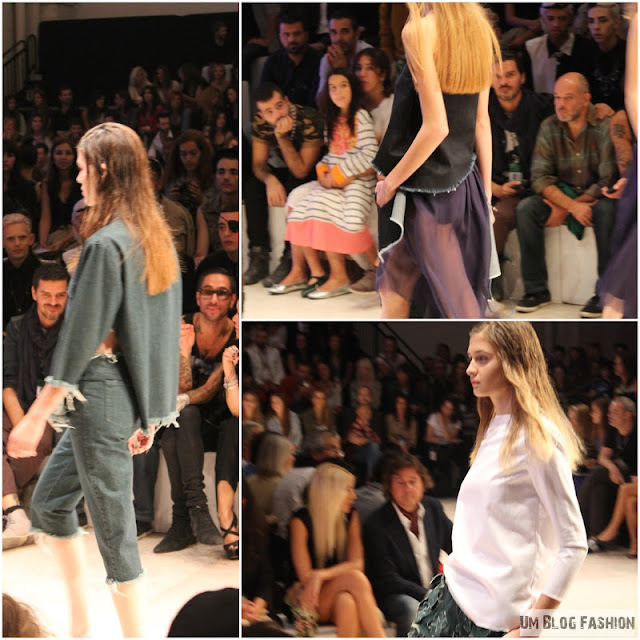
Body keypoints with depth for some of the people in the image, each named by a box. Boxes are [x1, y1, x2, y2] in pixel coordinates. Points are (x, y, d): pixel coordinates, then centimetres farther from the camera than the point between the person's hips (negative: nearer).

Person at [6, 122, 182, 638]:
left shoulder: (106, 243, -18)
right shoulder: (156, 235, 8)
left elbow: (80, 339, -18)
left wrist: (36, 417, -13)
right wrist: (147, 414, 18)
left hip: (101, 398, -9)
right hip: (134, 399, 9)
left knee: (114, 535, -1)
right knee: (49, 503, 21)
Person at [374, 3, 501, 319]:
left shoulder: (419, 29, -18)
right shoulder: (478, 27, 3)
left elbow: (435, 127, -21)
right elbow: (481, 122, 7)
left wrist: (391, 181, -11)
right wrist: (486, 191, 13)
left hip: (425, 190, -7)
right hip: (464, 183, 7)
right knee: (397, 271, 20)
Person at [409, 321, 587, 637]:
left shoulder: (537, 436, -11)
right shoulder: (491, 428, 13)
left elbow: (573, 545, -14)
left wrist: (530, 628, -18)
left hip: (498, 610, -7)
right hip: (454, 589, 7)